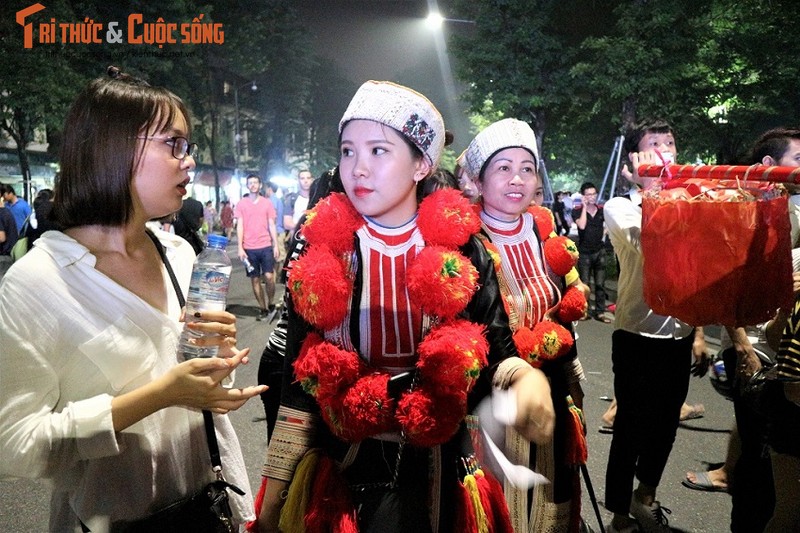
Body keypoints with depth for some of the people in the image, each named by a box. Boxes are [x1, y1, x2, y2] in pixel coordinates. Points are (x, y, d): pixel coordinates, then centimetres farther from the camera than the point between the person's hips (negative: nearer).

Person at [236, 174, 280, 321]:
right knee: (255, 279, 5)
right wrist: (240, 247, -5)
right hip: (249, 248, 0)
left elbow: (271, 225, 8)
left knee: (269, 276, -9)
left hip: (266, 246, 0)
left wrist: (276, 246, 2)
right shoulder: (241, 204, 5)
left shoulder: (267, 203, 7)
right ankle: (262, 308, 17)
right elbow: (240, 226, 3)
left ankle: (270, 304, 13)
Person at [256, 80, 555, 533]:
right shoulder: (322, 250, -8)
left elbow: (496, 351, -5)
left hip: (434, 467, 0)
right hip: (338, 466, 1)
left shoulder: (461, 250, -8)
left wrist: (527, 376, -29)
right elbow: (299, 377, -5)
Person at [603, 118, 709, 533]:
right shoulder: (620, 207, -10)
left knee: (666, 424, 20)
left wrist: (698, 333, 15)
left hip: (679, 339, 6)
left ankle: (646, 496, 44)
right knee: (630, 429, 5)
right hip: (638, 339, -6)